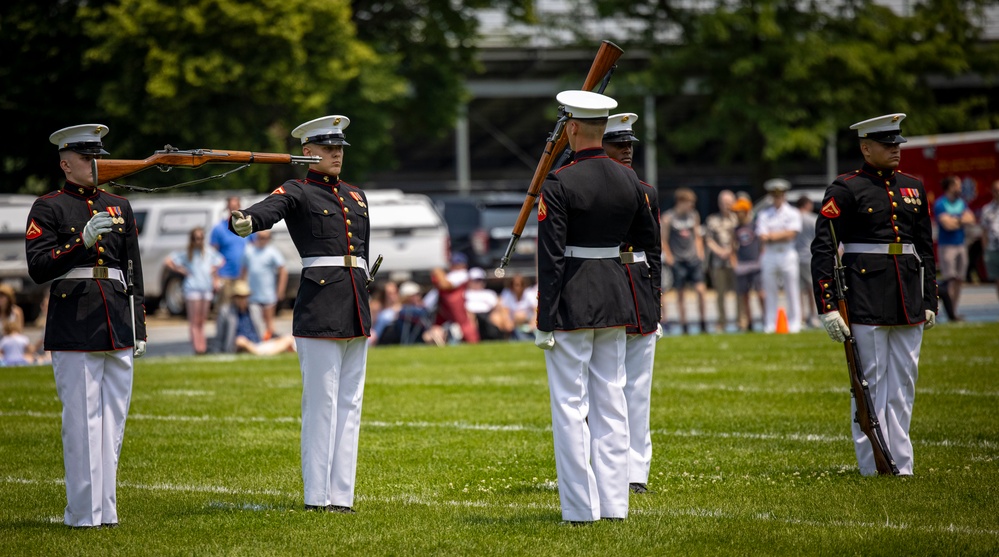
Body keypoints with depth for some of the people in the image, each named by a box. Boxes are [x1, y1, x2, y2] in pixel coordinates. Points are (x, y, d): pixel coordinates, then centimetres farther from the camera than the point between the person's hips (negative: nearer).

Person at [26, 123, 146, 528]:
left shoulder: (119, 207, 17)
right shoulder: (48, 209, 1)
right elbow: (38, 268, -9)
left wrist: (139, 328, 15)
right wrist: (83, 241, -20)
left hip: (117, 327, 5)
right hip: (73, 329, -5)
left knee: (112, 421, 6)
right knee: (82, 422, -7)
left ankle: (105, 509, 11)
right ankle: (84, 514, -5)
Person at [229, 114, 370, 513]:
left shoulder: (356, 197, 18)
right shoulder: (297, 193, -3)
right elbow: (269, 209, -25)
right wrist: (245, 222, -48)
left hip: (356, 310, 7)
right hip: (319, 311, -7)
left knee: (350, 403, 7)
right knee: (321, 402, -6)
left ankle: (341, 494, 11)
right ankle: (317, 497, -2)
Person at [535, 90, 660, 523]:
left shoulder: (559, 184, -14)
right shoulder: (629, 180, 4)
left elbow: (550, 258, -15)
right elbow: (649, 246, 13)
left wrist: (544, 321, -12)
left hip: (571, 303, -6)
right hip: (615, 301, 6)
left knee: (571, 406, 0)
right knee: (611, 404, 11)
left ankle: (581, 508, 0)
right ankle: (614, 503, 13)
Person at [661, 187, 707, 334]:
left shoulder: (694, 216, 10)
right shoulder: (668, 218, -4)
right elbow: (663, 240, 0)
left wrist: (700, 255, 10)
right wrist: (669, 257, -6)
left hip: (694, 259, 3)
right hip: (678, 261, -3)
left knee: (700, 290, -7)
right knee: (680, 294, 2)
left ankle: (703, 323, 3)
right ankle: (683, 326, 8)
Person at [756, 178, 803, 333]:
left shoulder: (793, 214, 6)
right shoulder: (764, 215, 11)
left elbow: (791, 234, -8)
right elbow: (763, 237, 0)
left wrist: (771, 235, -8)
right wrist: (781, 236, -9)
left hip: (787, 255, -2)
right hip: (769, 255, 2)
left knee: (792, 291, -3)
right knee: (769, 291, 2)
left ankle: (794, 324, -1)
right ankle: (770, 325, 5)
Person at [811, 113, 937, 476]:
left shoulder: (913, 188, 13)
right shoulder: (846, 190, -5)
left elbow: (926, 248, 18)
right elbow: (822, 249, -8)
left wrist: (929, 302, 13)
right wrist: (827, 306, -14)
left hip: (908, 301, 6)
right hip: (865, 300, -6)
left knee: (904, 380, 7)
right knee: (870, 381, -2)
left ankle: (901, 463, 11)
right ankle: (873, 465, 2)